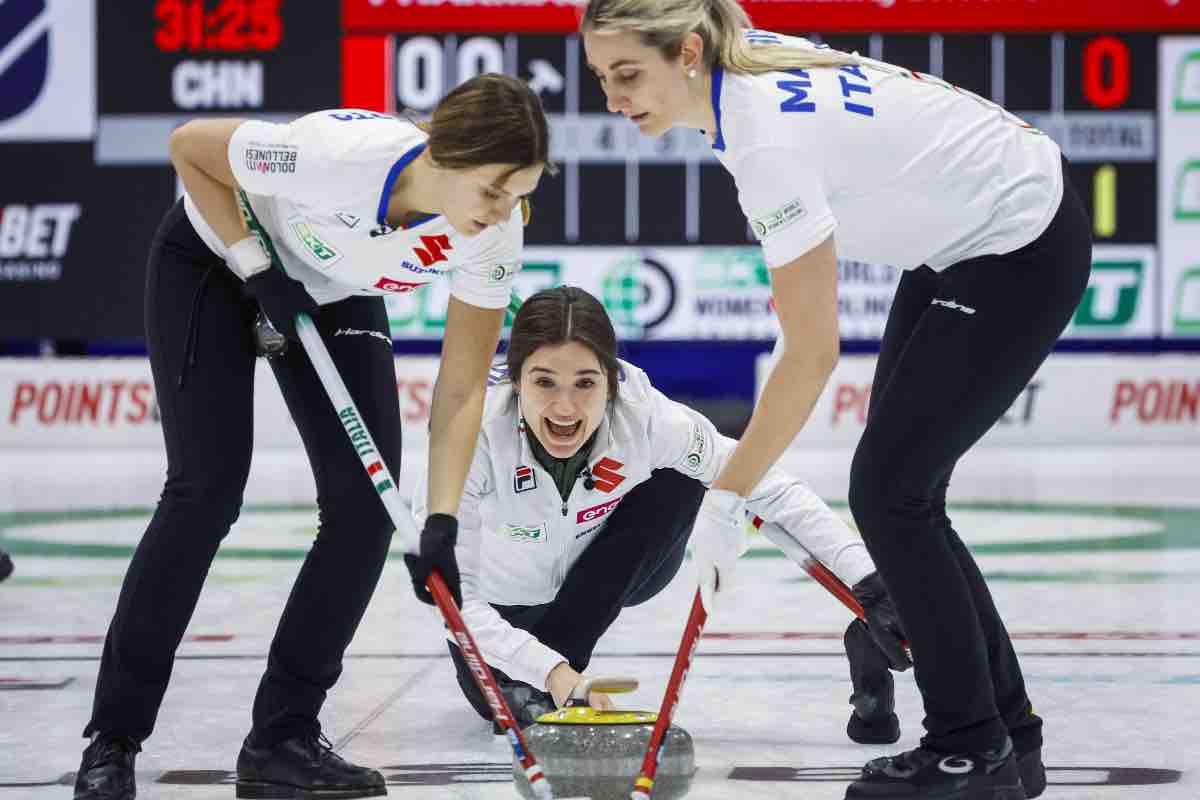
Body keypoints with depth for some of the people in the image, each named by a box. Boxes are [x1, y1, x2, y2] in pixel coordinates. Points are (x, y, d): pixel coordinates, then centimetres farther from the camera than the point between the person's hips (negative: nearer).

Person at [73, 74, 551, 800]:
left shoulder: (495, 238, -27)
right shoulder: (338, 154, -41)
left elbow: (463, 387, -18)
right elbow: (188, 145, -23)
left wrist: (443, 521, -26)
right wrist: (257, 265, -24)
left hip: (335, 292, 5)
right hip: (214, 263, -5)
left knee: (367, 502, -9)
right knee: (207, 490, -13)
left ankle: (283, 738, 1)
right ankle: (112, 740, -3)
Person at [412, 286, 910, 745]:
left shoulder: (650, 419, -33)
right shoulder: (476, 429, -37)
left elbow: (774, 494, -24)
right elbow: (451, 594, -38)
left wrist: (867, 580, -36)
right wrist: (550, 670, -51)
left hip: (606, 577, 0)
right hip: (505, 599, 0)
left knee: (677, 480, -25)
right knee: (494, 700, -18)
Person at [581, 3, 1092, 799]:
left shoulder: (769, 141, -31)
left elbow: (812, 355, -28)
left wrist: (724, 501, -22)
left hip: (1020, 250, -9)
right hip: (969, 228, 9)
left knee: (888, 491, -7)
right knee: (900, 490, 8)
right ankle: (1008, 736, 16)